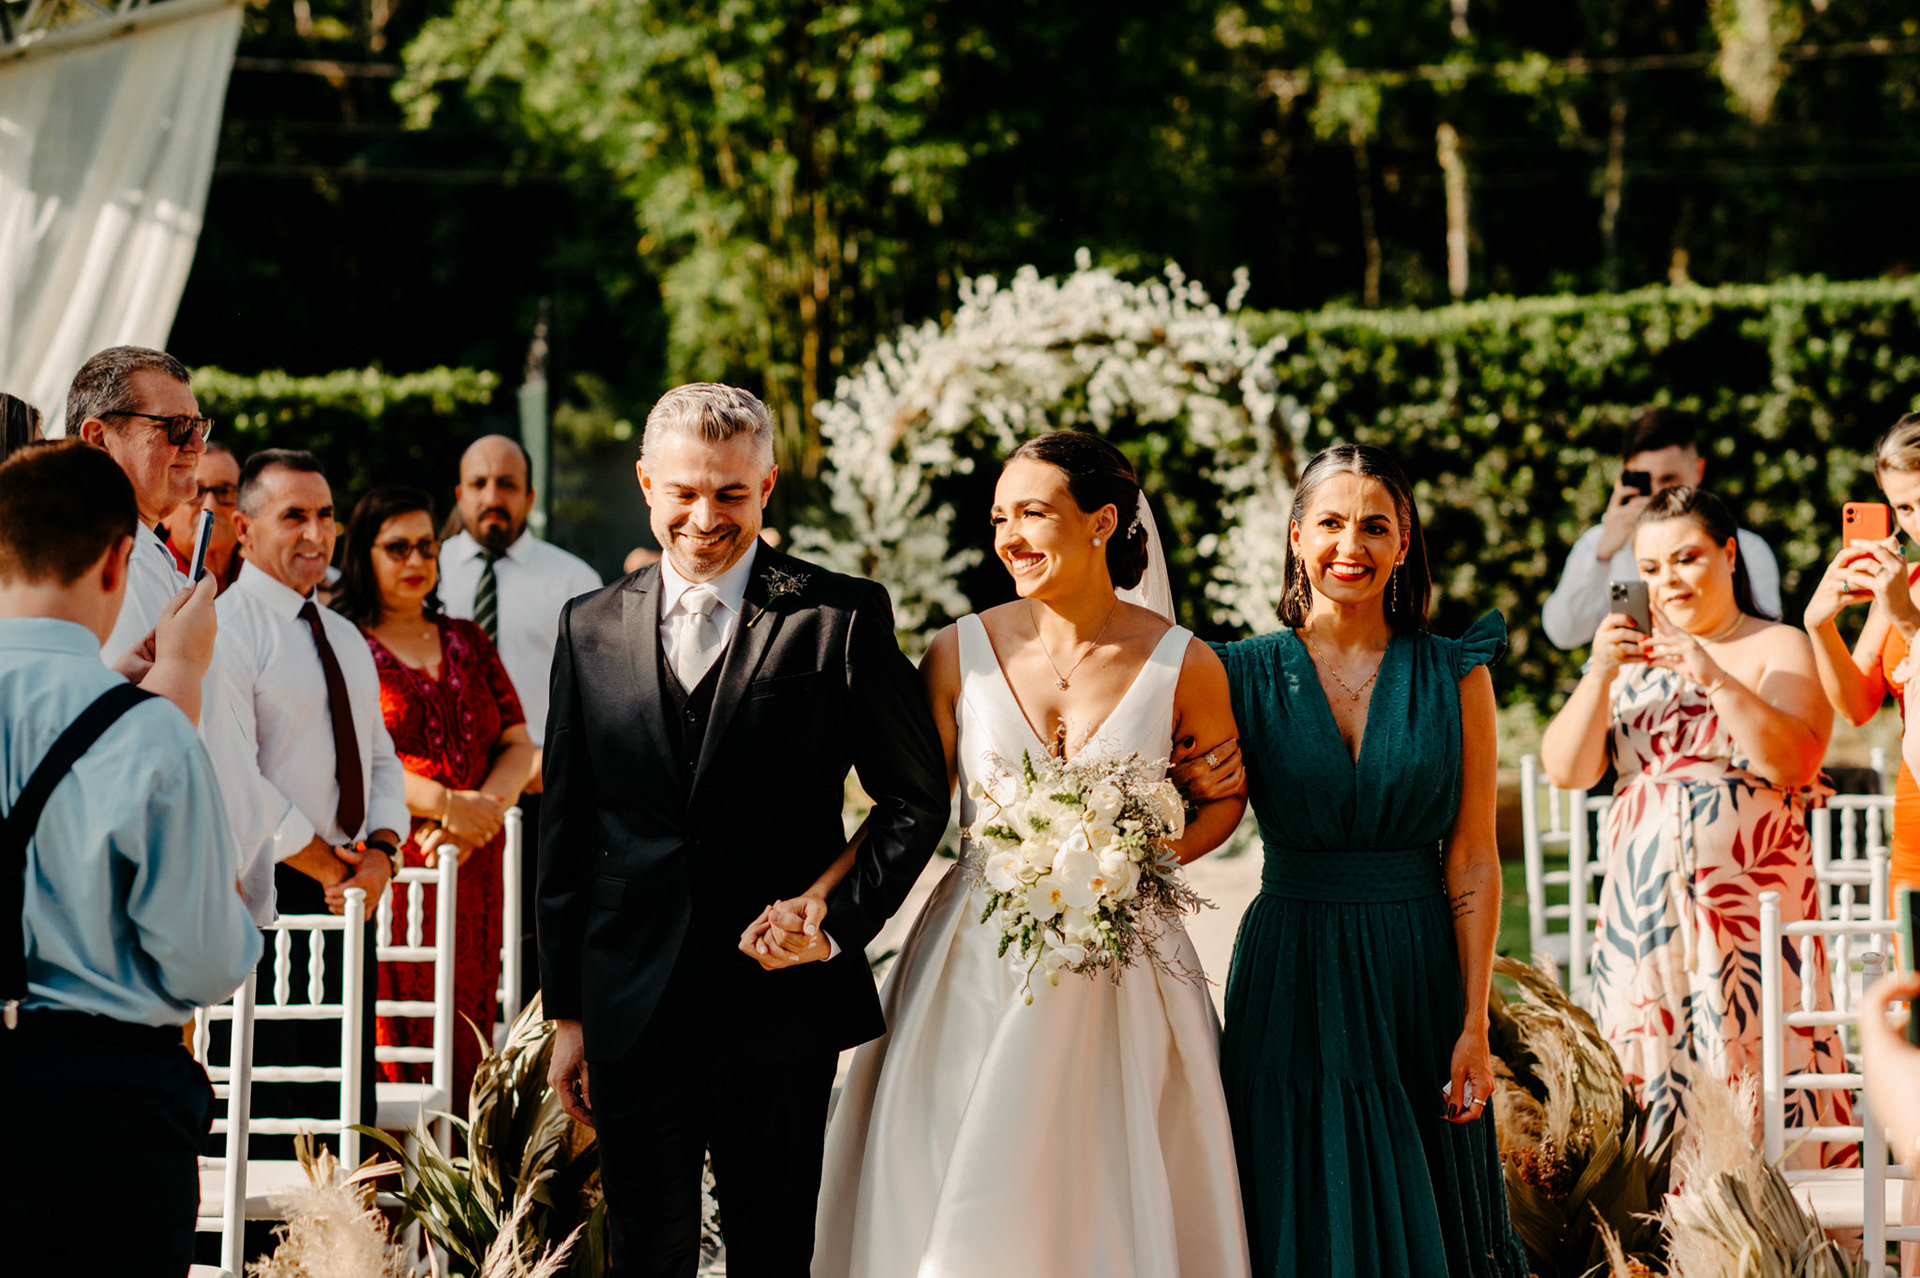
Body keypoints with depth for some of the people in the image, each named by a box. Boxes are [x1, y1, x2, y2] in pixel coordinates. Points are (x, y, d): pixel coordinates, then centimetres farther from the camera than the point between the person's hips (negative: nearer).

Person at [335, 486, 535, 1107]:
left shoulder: (466, 642, 19)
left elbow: (517, 746, 13)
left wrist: (483, 809, -8)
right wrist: (446, 805, -15)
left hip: (472, 868, 5)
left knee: (467, 1035, 0)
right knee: (395, 1038, -11)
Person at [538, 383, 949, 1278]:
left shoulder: (839, 618, -2)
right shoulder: (591, 628, 8)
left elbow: (917, 797, 3)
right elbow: (565, 830, 11)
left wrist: (841, 921, -8)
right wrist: (566, 1010, 9)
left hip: (779, 1001, -2)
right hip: (633, 1003, 2)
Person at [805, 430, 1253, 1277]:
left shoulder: (1183, 666, -4)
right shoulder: (962, 652, -2)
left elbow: (1221, 802, 10)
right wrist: (817, 899, -15)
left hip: (1121, 978, -1)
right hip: (977, 972, 1)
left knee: (1112, 1206, 4)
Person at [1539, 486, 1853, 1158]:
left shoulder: (1780, 650, 6)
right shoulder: (1628, 657, 17)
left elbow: (1793, 762, -10)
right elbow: (1566, 770, 6)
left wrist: (1716, 680, -19)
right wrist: (1599, 676, -8)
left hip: (1750, 901, -3)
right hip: (1641, 911, 3)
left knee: (1747, 1063, -11)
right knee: (1647, 1070, -2)